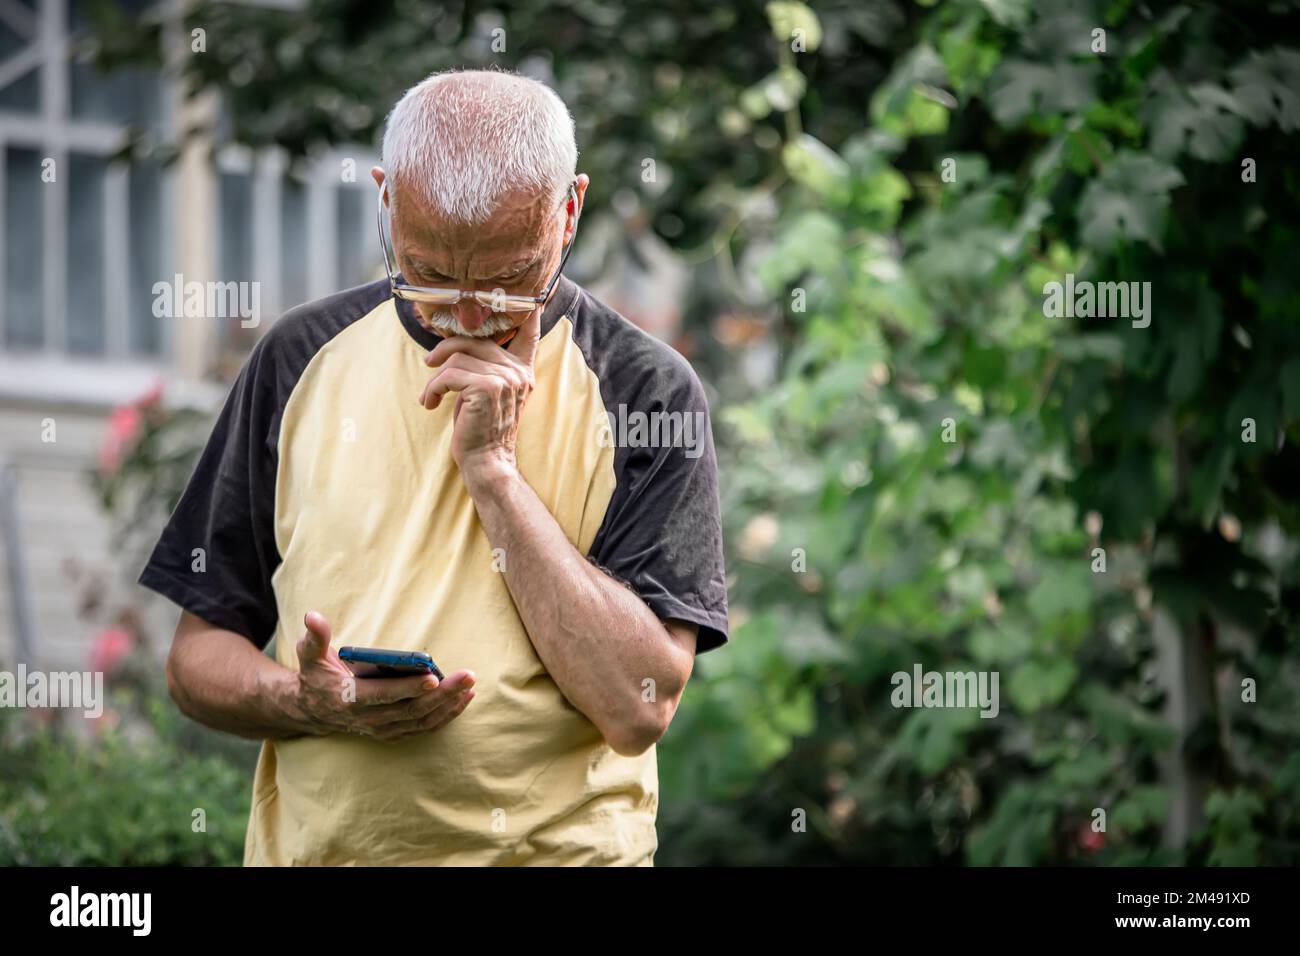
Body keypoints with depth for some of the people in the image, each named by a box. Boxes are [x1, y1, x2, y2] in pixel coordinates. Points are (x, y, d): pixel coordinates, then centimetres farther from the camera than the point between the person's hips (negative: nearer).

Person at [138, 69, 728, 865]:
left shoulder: (649, 389, -2)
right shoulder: (303, 359, 7)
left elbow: (638, 707, -12)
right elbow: (198, 657, 10)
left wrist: (495, 470, -13)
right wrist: (310, 704, -9)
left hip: (557, 845, -4)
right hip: (315, 844, 4)